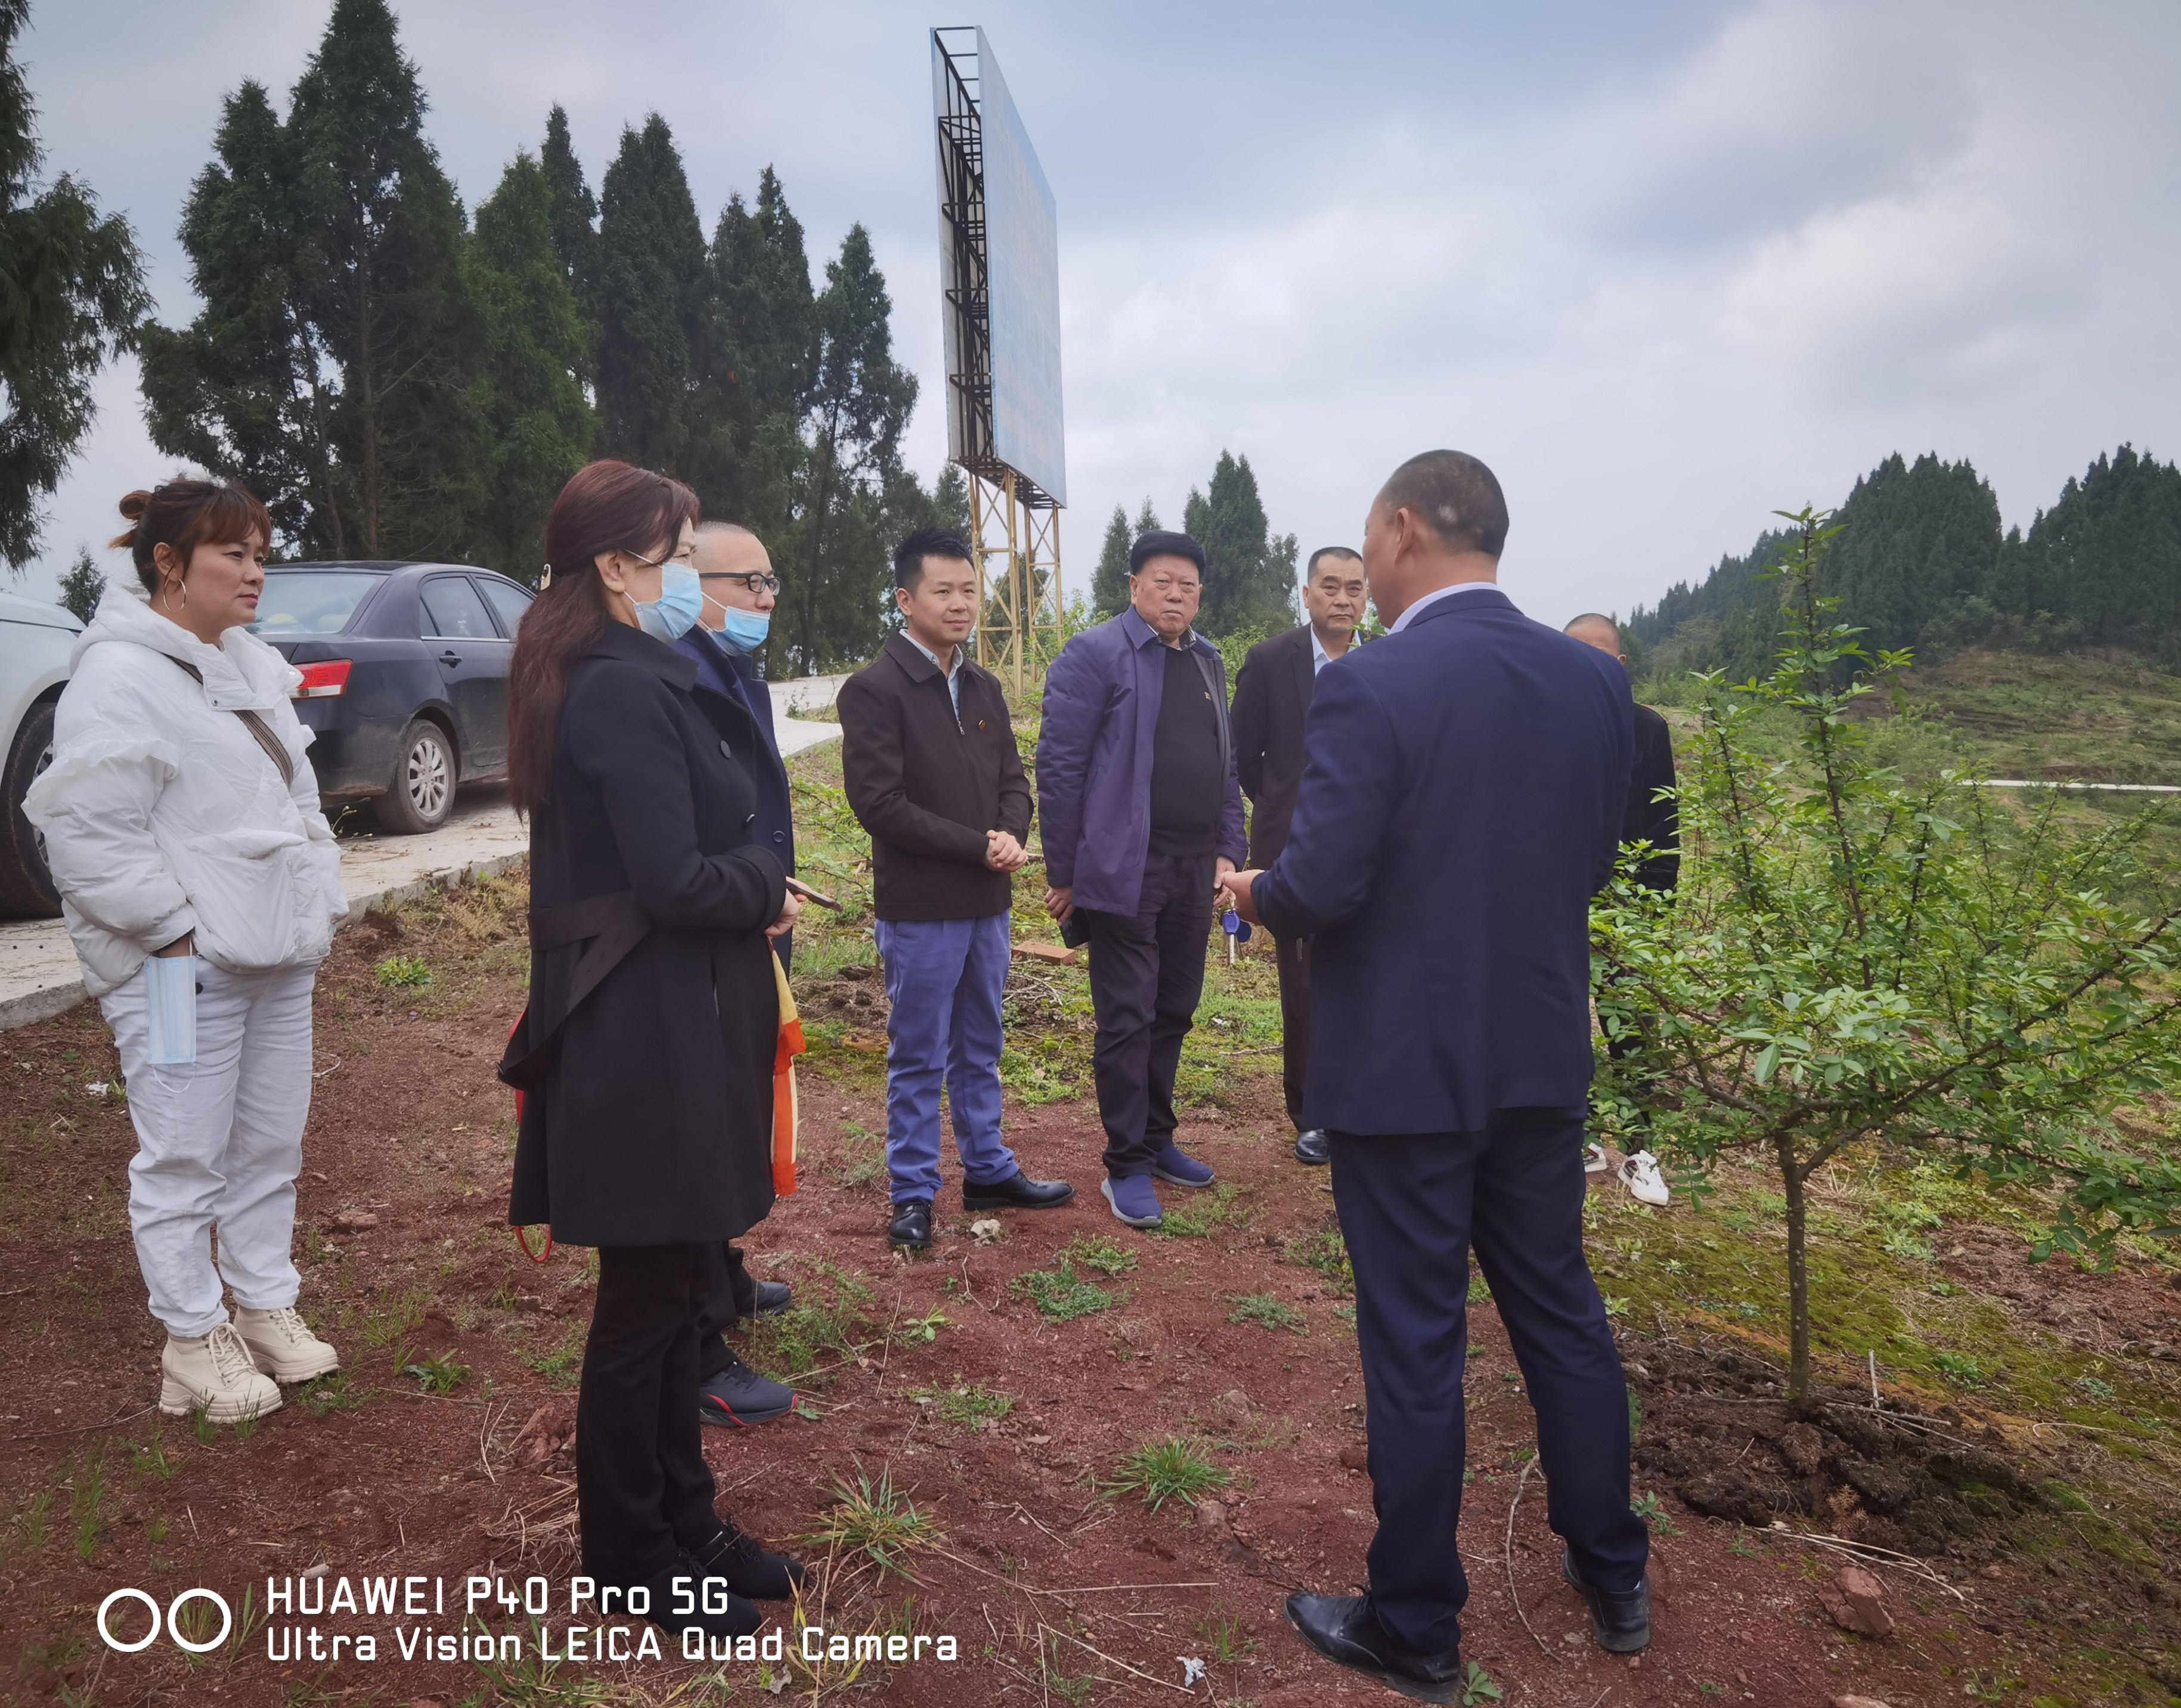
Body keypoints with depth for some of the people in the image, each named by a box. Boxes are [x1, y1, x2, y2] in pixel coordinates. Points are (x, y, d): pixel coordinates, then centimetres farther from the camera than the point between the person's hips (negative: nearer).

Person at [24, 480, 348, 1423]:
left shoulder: (249, 665, 14)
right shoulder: (120, 675, -14)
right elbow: (86, 833, -18)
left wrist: (316, 905, 13)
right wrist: (180, 928, -17)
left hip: (276, 955, 8)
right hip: (183, 968, -8)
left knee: (270, 1146, 16)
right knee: (185, 1160, 3)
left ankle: (267, 1304, 31)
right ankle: (194, 1340, 18)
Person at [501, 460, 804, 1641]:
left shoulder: (625, 681, 13)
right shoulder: (626, 692, -19)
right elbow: (674, 880, -24)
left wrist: (745, 895, -3)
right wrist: (766, 885, -7)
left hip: (662, 1030, 10)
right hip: (648, 1041, -10)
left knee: (674, 1282, 18)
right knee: (646, 1301, 6)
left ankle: (682, 1524, 34)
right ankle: (630, 1560, 25)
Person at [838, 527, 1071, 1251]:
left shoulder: (983, 687, 10)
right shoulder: (874, 689, -11)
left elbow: (1014, 780, 13)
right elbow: (879, 803, -17)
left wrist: (1011, 835, -10)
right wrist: (978, 846, -16)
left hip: (987, 903, 6)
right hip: (919, 910, -6)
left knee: (980, 1051, 18)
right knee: (919, 1060, 5)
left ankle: (988, 1171, 32)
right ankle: (914, 1195, 18)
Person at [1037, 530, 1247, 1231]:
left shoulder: (1208, 662, 14)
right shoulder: (1095, 655, -7)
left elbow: (1226, 766, 19)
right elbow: (1059, 768, -10)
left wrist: (1228, 849, 11)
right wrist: (1065, 873, -10)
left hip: (1192, 874, 7)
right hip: (1125, 871, -6)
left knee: (1174, 1013, 15)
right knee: (1128, 1020, 0)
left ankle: (1157, 1140, 30)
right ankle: (1126, 1166, 12)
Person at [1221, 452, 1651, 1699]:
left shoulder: (1372, 688, -19)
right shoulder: (1593, 678, 1)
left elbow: (1320, 888, -20)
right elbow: (1595, 862, 8)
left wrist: (1254, 894, 1)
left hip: (1404, 1070, -6)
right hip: (1544, 1057, 6)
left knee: (1415, 1345, 7)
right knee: (1562, 1310, 21)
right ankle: (1614, 1579, 37)